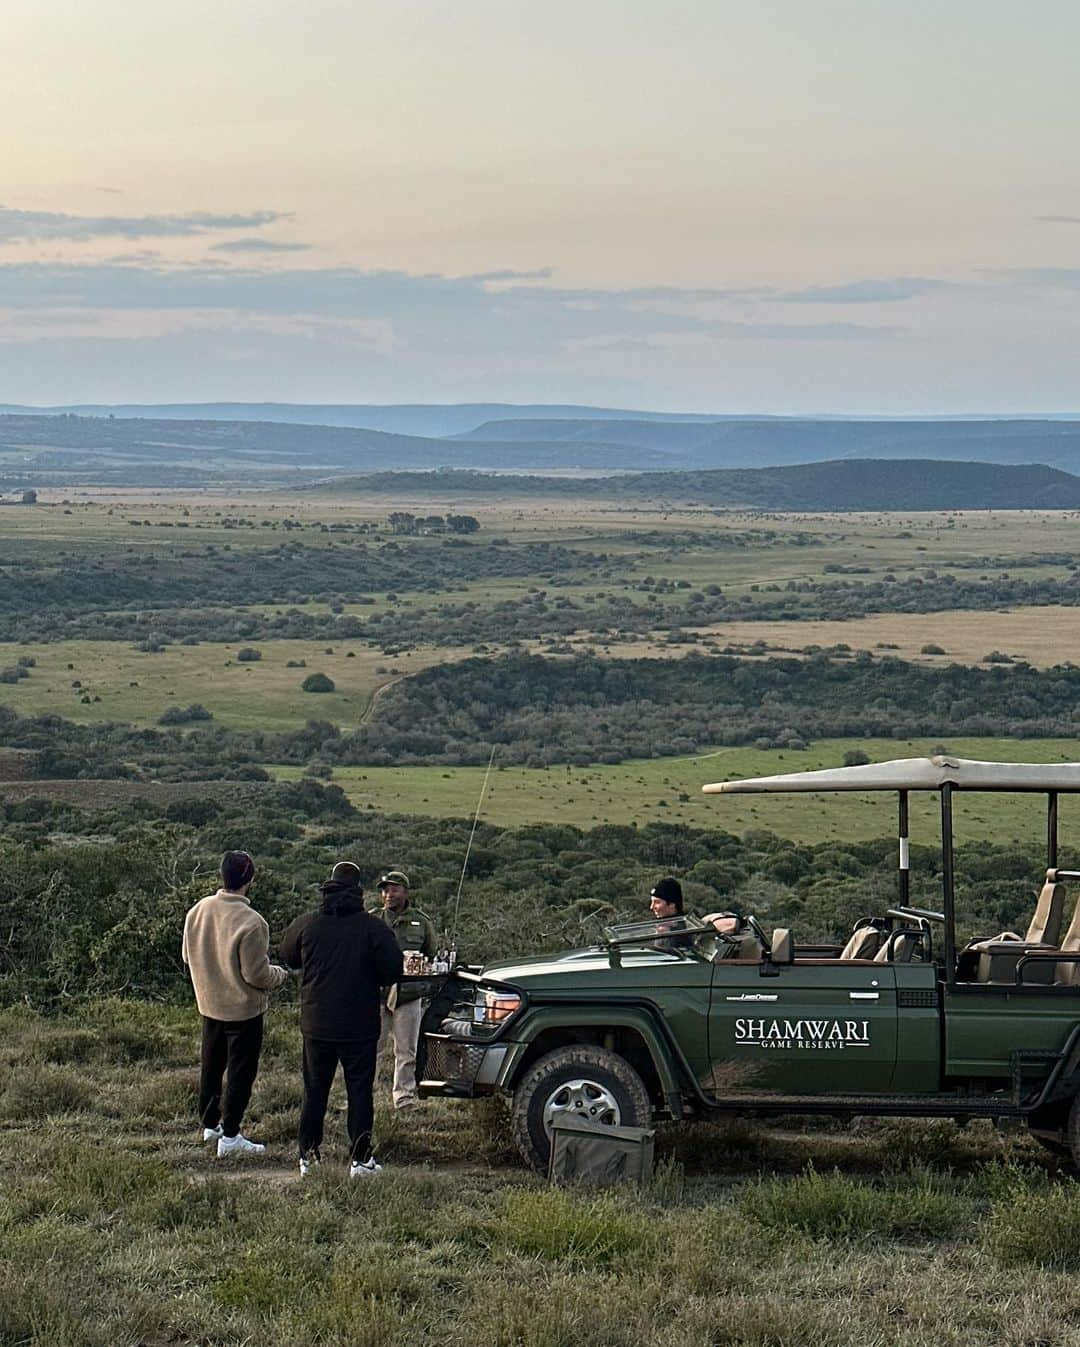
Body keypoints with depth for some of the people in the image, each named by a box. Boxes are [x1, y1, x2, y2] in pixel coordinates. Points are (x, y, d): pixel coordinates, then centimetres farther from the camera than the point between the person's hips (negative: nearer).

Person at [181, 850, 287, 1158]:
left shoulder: (197, 910, -5)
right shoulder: (251, 922, -26)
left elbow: (187, 956, 7)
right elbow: (257, 974, -22)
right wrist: (280, 974, -2)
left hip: (209, 1004, 6)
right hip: (243, 1008, -6)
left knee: (211, 1066, 20)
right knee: (241, 1071, 5)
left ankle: (210, 1123, 33)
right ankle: (229, 1135, 8)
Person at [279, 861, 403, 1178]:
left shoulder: (305, 925, -3)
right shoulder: (372, 927, -12)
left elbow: (288, 956, 12)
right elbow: (393, 970, -11)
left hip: (316, 1024, 2)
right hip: (360, 1027, -2)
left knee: (314, 1091, 13)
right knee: (360, 1091, 6)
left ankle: (307, 1157, 15)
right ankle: (360, 1160, 7)